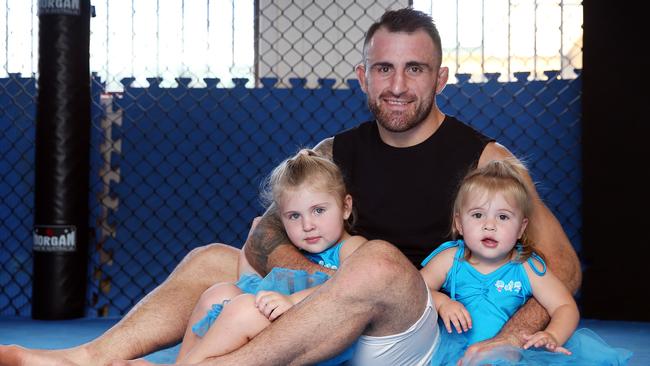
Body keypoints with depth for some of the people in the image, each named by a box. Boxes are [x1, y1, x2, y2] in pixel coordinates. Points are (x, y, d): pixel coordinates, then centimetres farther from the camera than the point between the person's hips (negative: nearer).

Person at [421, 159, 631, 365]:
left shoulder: (528, 268, 0)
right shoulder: (450, 259, 2)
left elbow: (565, 307, -4)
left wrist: (552, 336, -24)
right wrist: (441, 302, -14)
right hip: (455, 348, 0)